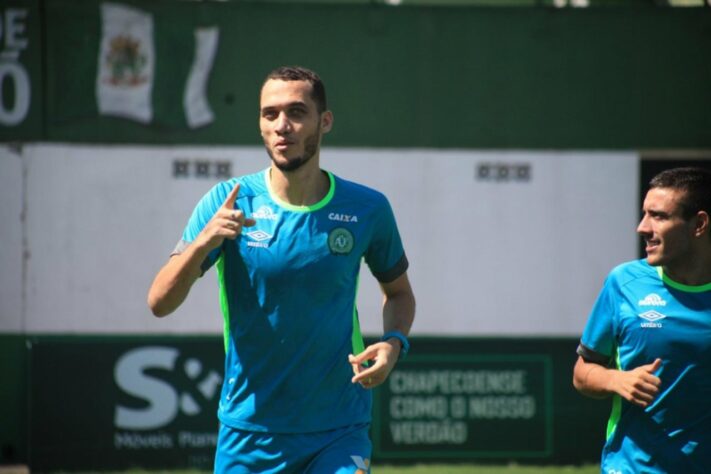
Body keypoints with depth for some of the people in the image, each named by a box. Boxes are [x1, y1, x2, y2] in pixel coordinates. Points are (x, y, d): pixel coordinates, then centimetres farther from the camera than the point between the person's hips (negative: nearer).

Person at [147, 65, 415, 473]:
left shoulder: (367, 209, -2)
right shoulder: (229, 203, -6)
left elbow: (398, 291, 16)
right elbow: (160, 303, -13)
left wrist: (394, 342, -5)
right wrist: (203, 243, -30)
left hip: (339, 432, 0)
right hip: (249, 435, 0)